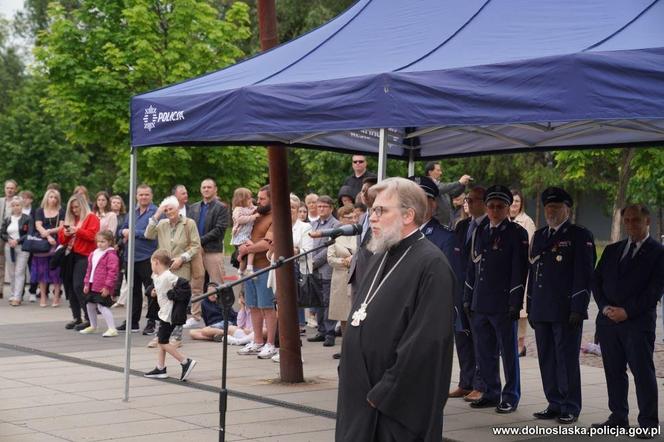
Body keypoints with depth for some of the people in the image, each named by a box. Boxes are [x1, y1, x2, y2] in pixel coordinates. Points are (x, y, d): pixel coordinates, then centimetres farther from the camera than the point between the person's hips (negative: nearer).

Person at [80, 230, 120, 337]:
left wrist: (107, 286, -20)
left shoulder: (111, 255, -14)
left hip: (103, 288, -9)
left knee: (102, 306, -15)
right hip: (92, 285, 9)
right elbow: (89, 269, 19)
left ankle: (112, 329, -12)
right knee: (90, 305, 18)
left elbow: (112, 272, -18)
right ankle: (93, 326, 37)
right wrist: (86, 283, 16)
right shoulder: (94, 254, 14)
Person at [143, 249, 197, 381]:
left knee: (163, 342, -6)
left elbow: (185, 285, -28)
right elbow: (154, 287, 27)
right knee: (161, 340, 14)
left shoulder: (168, 277, -21)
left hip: (170, 314, -10)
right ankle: (160, 368, 20)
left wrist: (172, 294, -21)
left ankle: (185, 362, -5)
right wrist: (151, 290, 6)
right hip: (164, 312, 10)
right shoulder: (156, 277, 8)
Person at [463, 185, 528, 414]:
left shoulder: (517, 234, -3)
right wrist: (468, 299, 13)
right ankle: (492, 393, 21)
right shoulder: (479, 234, 15)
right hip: (480, 304, 6)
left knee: (508, 352, 1)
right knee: (485, 352, 11)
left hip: (503, 305, -6)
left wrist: (515, 302, -14)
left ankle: (510, 397, 9)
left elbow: (519, 269, -9)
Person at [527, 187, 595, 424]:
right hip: (541, 311, 6)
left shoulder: (580, 236, -3)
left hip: (566, 311, -6)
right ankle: (555, 404, 18)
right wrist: (530, 308, 16)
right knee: (546, 359, 9)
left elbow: (584, 275, -9)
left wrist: (578, 309, -15)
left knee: (567, 359, -3)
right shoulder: (539, 236, 17)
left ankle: (570, 408, 6)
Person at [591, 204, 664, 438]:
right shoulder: (612, 250, 16)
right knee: (614, 372, 9)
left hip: (638, 322, -5)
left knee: (643, 372, -5)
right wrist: (605, 307, -5)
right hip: (608, 321, 5)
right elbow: (597, 281, 12)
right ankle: (618, 417, 18)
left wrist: (627, 311, -14)